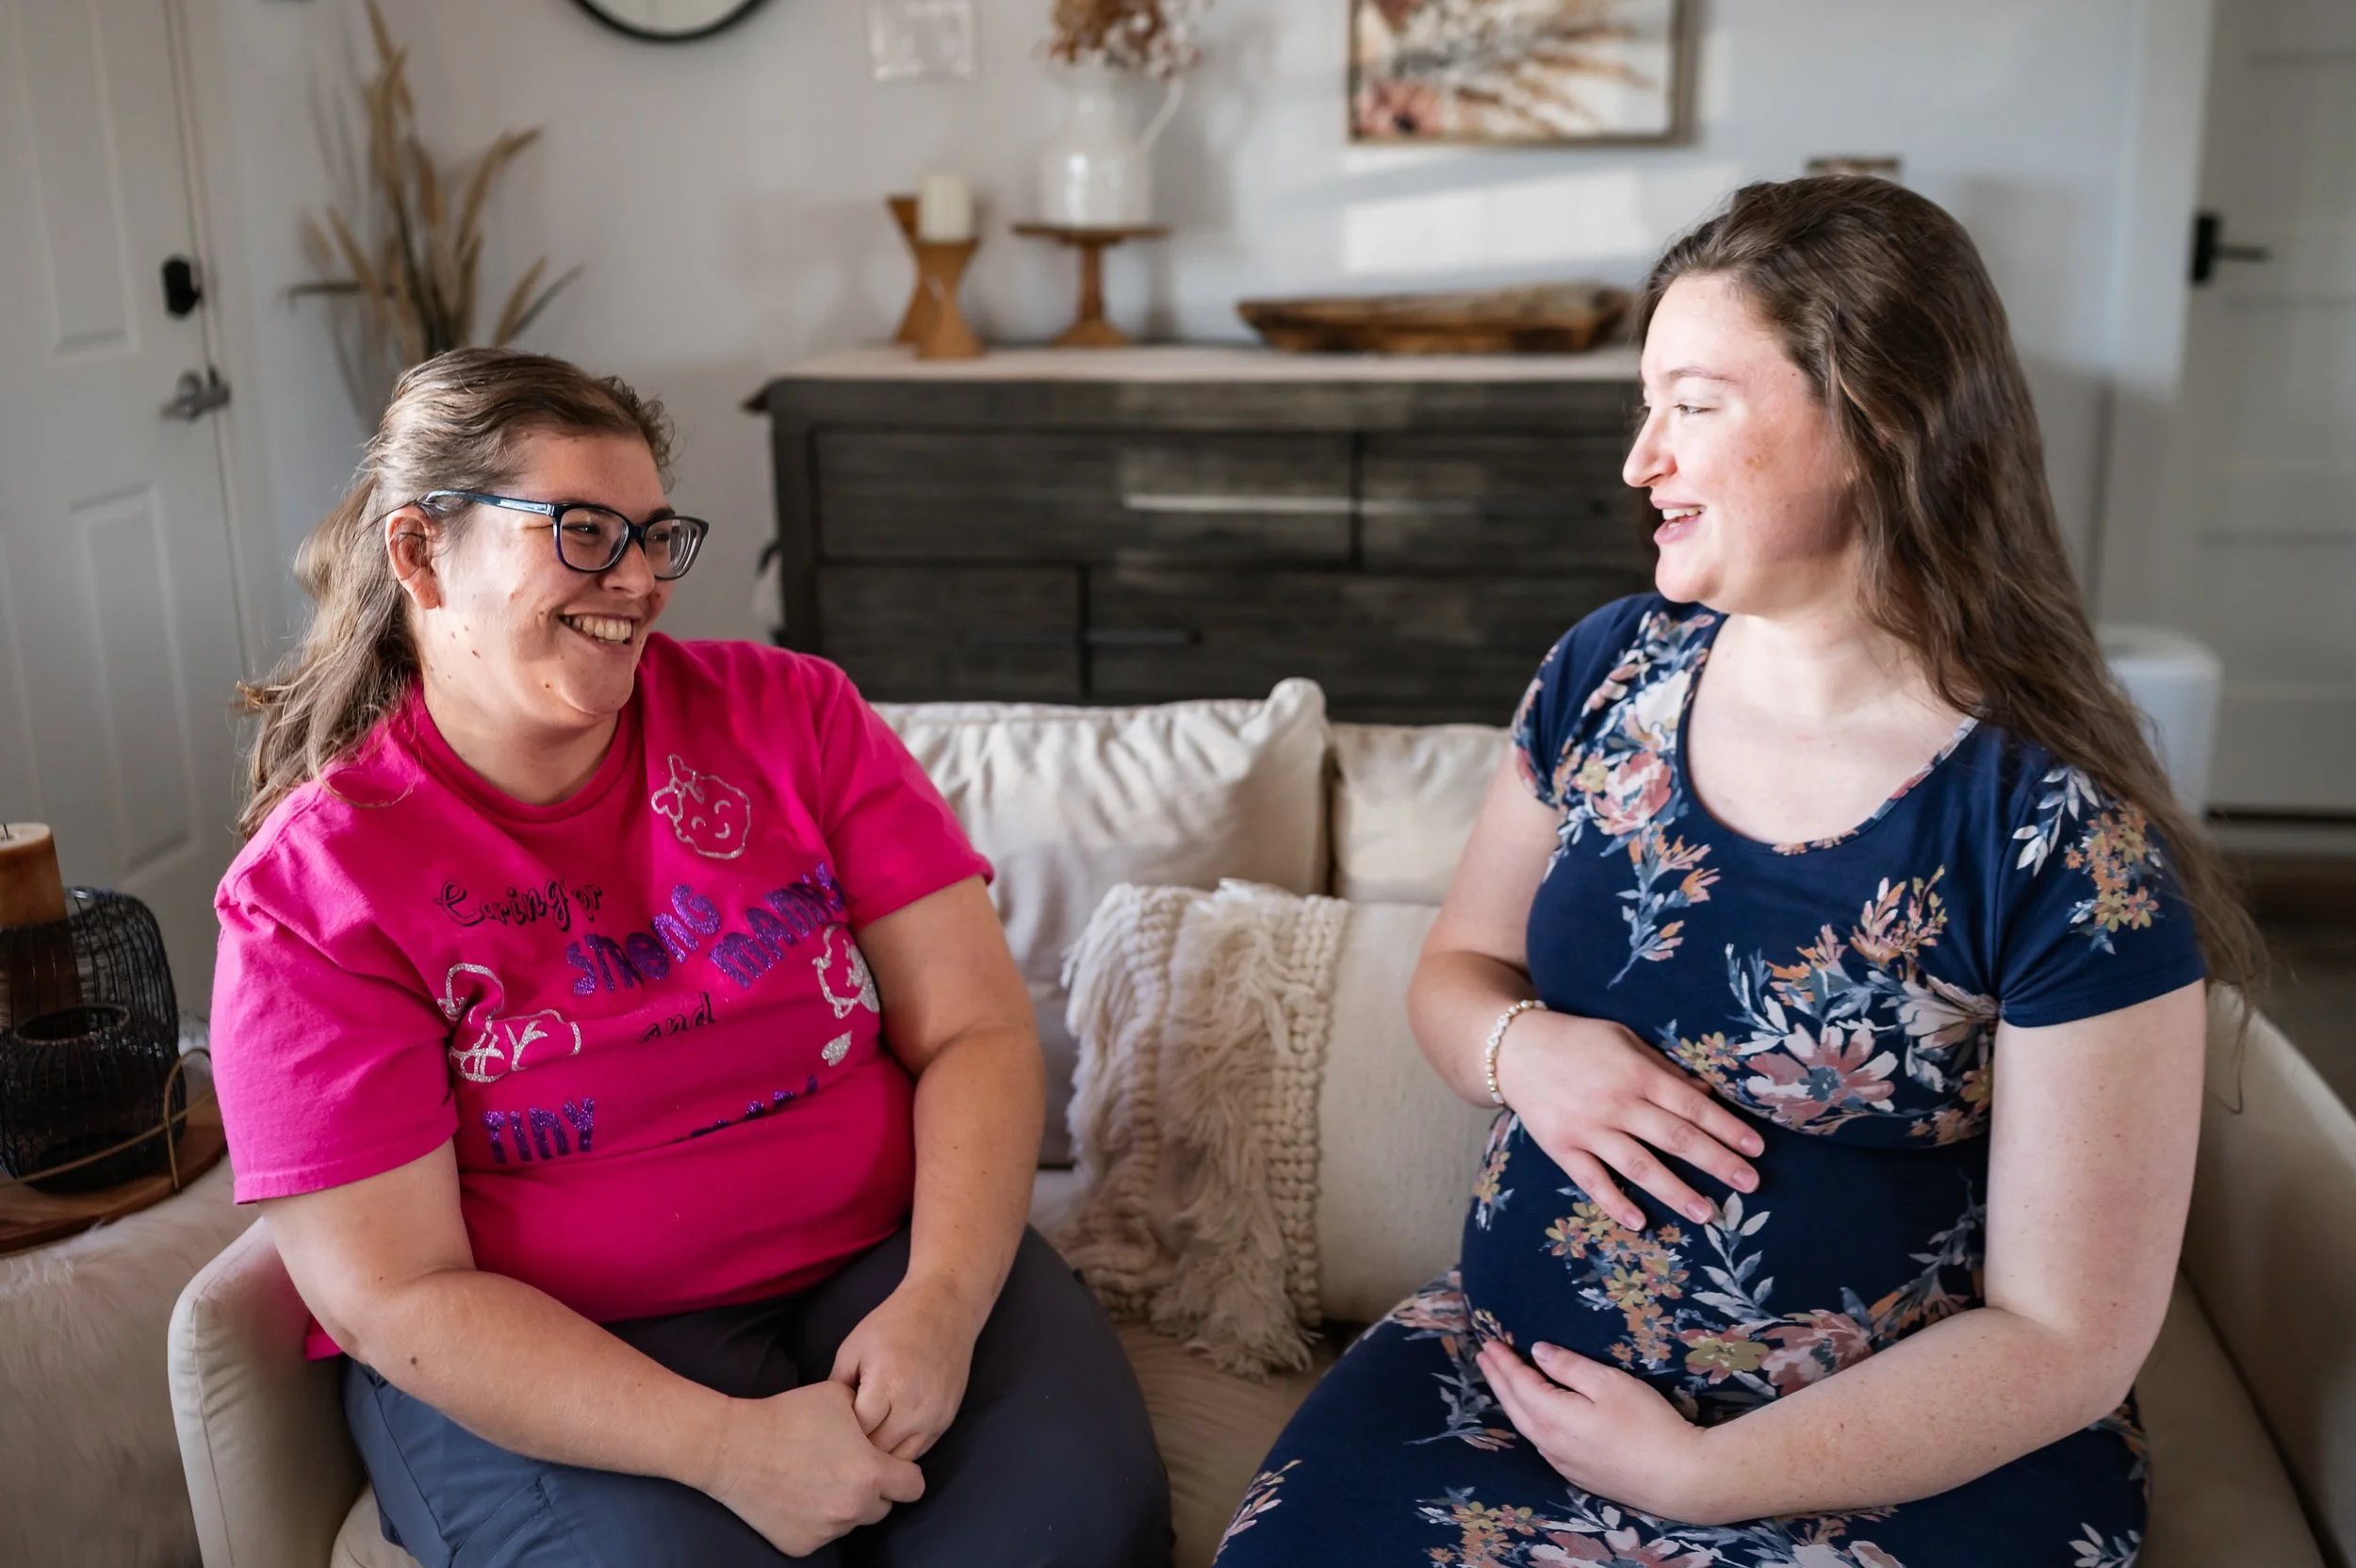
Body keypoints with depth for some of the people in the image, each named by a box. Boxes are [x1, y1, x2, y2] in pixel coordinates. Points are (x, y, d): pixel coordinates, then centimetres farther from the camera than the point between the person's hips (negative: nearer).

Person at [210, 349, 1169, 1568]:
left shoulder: (788, 715, 1)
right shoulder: (310, 889, -7)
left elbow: (976, 1026, -3)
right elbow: (393, 1292, -11)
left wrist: (940, 1302, -19)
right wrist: (727, 1445, -22)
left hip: (881, 1253, 2)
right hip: (536, 1352, -1)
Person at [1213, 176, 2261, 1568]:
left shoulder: (2069, 841, -14)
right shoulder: (1607, 673, 1)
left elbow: (2066, 1340, -11)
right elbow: (1458, 967, 12)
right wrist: (1521, 1048, -11)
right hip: (1509, 1371, 4)